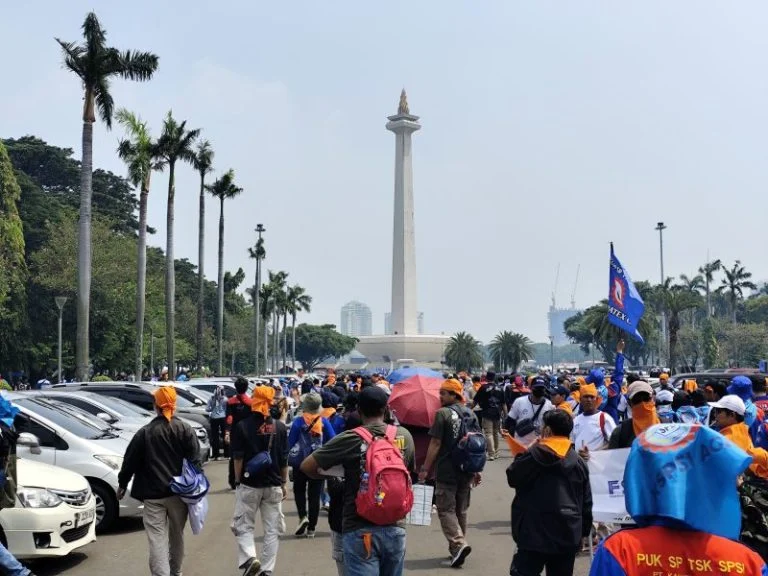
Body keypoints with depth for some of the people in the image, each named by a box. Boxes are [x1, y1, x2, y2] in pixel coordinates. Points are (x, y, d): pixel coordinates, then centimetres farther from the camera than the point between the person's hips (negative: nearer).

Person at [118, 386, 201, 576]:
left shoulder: (144, 433, -4)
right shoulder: (185, 430, -1)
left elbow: (130, 460, -1)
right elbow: (195, 459, -2)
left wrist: (122, 484, 11)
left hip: (153, 494, -2)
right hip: (179, 492, 2)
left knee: (157, 539, -4)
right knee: (177, 535, 19)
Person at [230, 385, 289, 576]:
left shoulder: (242, 426, -7)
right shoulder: (280, 427, 1)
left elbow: (238, 458, -6)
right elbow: (284, 459, 5)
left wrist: (238, 481, 3)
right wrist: (283, 483, 13)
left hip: (249, 484, -2)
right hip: (273, 485, 2)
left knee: (243, 525, 9)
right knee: (272, 530, 9)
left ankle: (249, 558, -12)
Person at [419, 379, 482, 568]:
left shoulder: (443, 413, -12)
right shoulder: (471, 414, 8)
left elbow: (435, 444, -15)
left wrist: (425, 469, -9)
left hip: (447, 471, -6)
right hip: (466, 471, 6)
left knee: (446, 509, 1)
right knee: (461, 509, 16)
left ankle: (458, 544, -16)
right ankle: (458, 548, 23)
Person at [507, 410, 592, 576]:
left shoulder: (535, 454, -11)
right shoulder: (578, 461, 7)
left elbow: (512, 478, 0)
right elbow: (586, 501, 10)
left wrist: (526, 452, 12)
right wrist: (584, 530, 18)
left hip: (536, 533, -5)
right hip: (568, 535, 5)